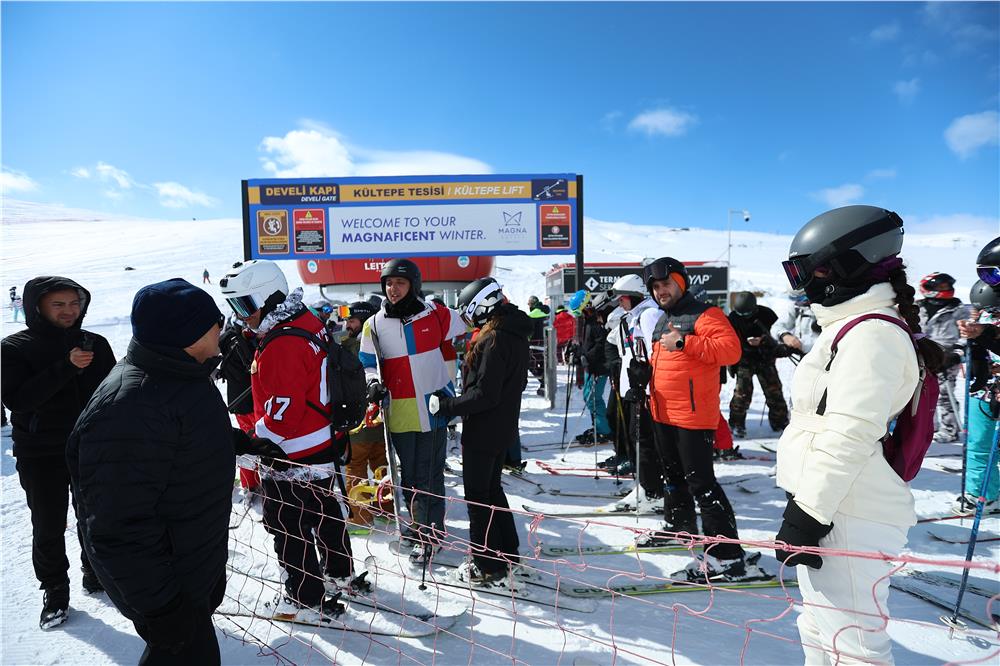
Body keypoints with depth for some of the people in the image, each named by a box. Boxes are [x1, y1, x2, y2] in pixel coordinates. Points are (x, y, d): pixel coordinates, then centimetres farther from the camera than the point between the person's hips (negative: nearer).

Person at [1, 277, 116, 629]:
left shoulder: (96, 344, 1)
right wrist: (66, 367, -29)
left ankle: (95, 573, 35)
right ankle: (55, 592, 26)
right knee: (48, 528, 8)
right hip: (40, 455, -2)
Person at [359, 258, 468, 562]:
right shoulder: (374, 324, 1)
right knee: (409, 474, 16)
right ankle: (418, 523, 36)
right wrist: (373, 383, -12)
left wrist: (451, 388, 10)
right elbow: (367, 363, 9)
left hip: (433, 409, -2)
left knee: (429, 475, 3)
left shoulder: (435, 315, -4)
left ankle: (431, 533, 19)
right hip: (399, 413, 3)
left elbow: (465, 339, 9)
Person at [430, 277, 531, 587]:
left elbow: (484, 394, -26)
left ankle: (489, 567, 17)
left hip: (482, 432, -10)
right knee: (492, 488, 23)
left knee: (477, 497, 5)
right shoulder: (516, 335, 6)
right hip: (504, 428, 10)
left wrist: (447, 405, -19)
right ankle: (507, 553, 34)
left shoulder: (494, 340, -24)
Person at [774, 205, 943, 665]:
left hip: (847, 520, -11)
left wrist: (808, 514, -21)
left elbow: (850, 436, -23)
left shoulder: (870, 332, -15)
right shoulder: (856, 326, 17)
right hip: (832, 507, 11)